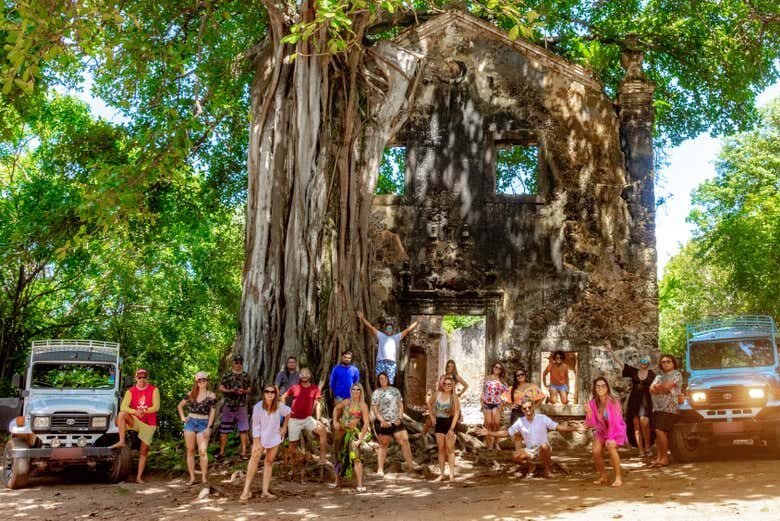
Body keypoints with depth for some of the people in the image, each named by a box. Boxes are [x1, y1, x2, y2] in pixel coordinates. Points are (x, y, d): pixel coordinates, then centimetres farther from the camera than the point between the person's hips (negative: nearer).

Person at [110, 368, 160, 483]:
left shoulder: (154, 390, -3)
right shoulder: (131, 391, -1)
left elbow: (156, 407, -12)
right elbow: (123, 407, -12)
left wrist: (145, 411, -29)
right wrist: (135, 412, -30)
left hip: (149, 424, -1)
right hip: (135, 421, 1)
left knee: (144, 451, 1)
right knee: (121, 414, -29)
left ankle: (139, 477, 6)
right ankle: (121, 441, -29)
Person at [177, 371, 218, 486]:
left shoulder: (211, 396, -1)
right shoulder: (191, 394, 9)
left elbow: (212, 412, -4)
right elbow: (180, 405, 20)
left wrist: (209, 428, -10)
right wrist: (182, 417, 7)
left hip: (203, 424, -4)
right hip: (190, 423, 4)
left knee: (202, 451, -12)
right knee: (190, 451, 4)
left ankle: (204, 477, -6)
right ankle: (192, 477, 9)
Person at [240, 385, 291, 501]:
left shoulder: (279, 406, -13)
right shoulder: (258, 407, -17)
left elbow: (288, 413, 8)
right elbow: (255, 425, -13)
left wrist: (284, 428, 5)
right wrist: (256, 442, -17)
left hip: (274, 437, 2)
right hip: (261, 436, -2)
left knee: (269, 461, 5)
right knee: (255, 457, -18)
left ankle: (265, 491, 8)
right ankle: (247, 489, -18)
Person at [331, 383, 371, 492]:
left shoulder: (363, 406, -9)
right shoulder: (346, 402, 3)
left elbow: (366, 423, -13)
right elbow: (336, 408, 21)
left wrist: (360, 439, -17)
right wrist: (335, 421, 7)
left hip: (353, 433, -5)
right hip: (341, 431, 5)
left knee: (355, 458, -17)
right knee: (339, 457, 16)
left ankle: (360, 485, -18)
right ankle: (336, 481, 31)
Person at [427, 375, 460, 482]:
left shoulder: (454, 397, -12)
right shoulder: (438, 394, 0)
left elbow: (457, 413, -16)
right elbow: (429, 403, 19)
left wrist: (452, 428, -21)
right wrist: (432, 416, 10)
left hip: (449, 422, -4)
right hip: (439, 422, 4)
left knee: (450, 449, -2)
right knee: (441, 449, 9)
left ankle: (452, 474, 2)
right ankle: (441, 474, 15)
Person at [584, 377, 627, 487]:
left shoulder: (613, 402, -22)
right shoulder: (593, 403, -10)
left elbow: (616, 422, -23)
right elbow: (592, 424, -9)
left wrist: (611, 438, -30)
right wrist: (589, 414, -27)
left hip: (616, 430, -4)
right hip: (601, 430, 4)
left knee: (610, 446, -31)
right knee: (596, 451, -16)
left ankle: (619, 477, -18)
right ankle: (603, 477, 10)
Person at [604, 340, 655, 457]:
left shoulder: (652, 374, 4)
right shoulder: (633, 371, 9)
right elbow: (618, 361, 5)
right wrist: (610, 350, -2)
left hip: (646, 400, -3)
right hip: (633, 400, 3)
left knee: (644, 423, -18)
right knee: (636, 425, -1)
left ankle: (648, 447, -1)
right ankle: (641, 449, 2)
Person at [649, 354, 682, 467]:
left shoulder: (677, 375, 1)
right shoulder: (659, 376, 20)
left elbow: (667, 386, -14)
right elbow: (651, 390, 6)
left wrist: (657, 388, 2)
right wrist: (663, 389, -11)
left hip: (669, 408, -6)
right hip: (657, 408, 6)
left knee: (660, 431, -15)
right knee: (659, 433, 3)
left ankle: (665, 457, -7)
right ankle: (659, 457, 5)